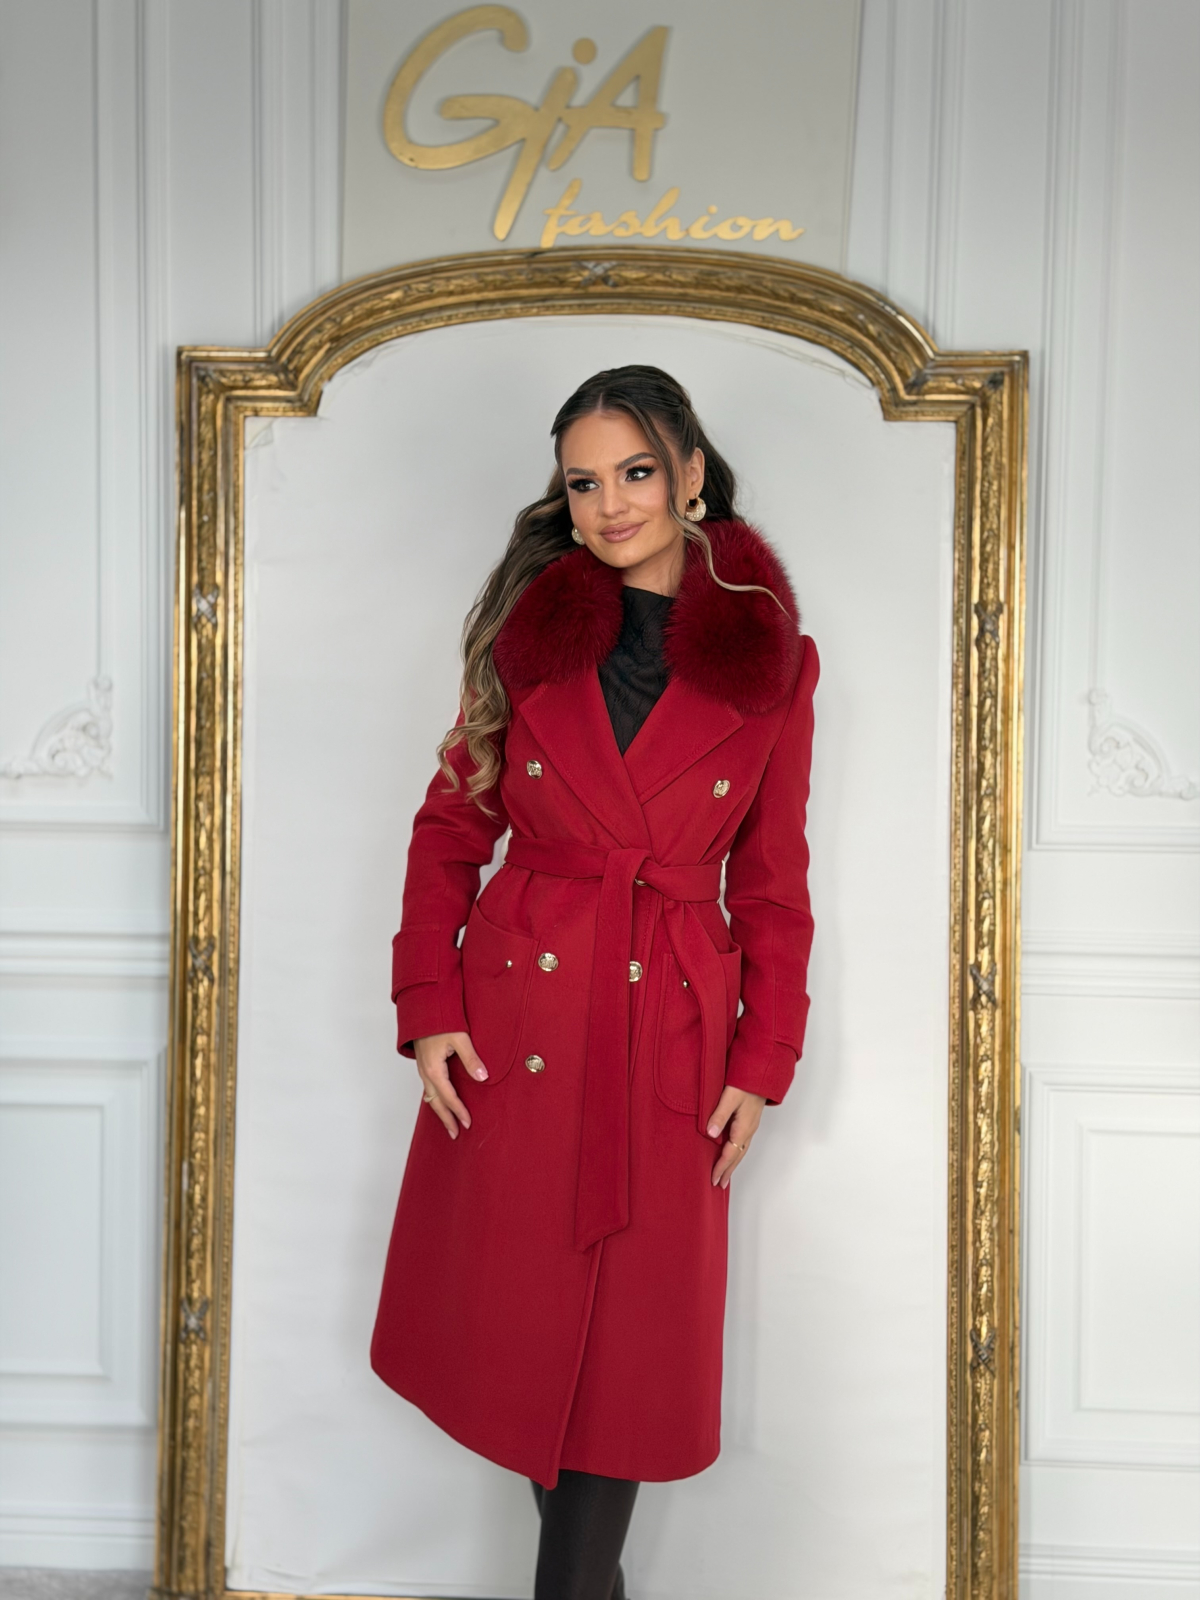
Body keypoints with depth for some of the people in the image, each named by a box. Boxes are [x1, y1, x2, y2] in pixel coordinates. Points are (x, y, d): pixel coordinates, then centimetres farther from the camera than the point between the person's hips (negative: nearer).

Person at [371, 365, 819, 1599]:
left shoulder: (771, 662, 1)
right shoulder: (529, 630, 3)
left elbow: (773, 883, 5)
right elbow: (450, 825, 5)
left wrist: (763, 1060, 0)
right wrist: (428, 1007, -4)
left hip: (671, 1036, -1)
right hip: (515, 1018, 1)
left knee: (633, 1341, 5)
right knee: (519, 1322, 10)